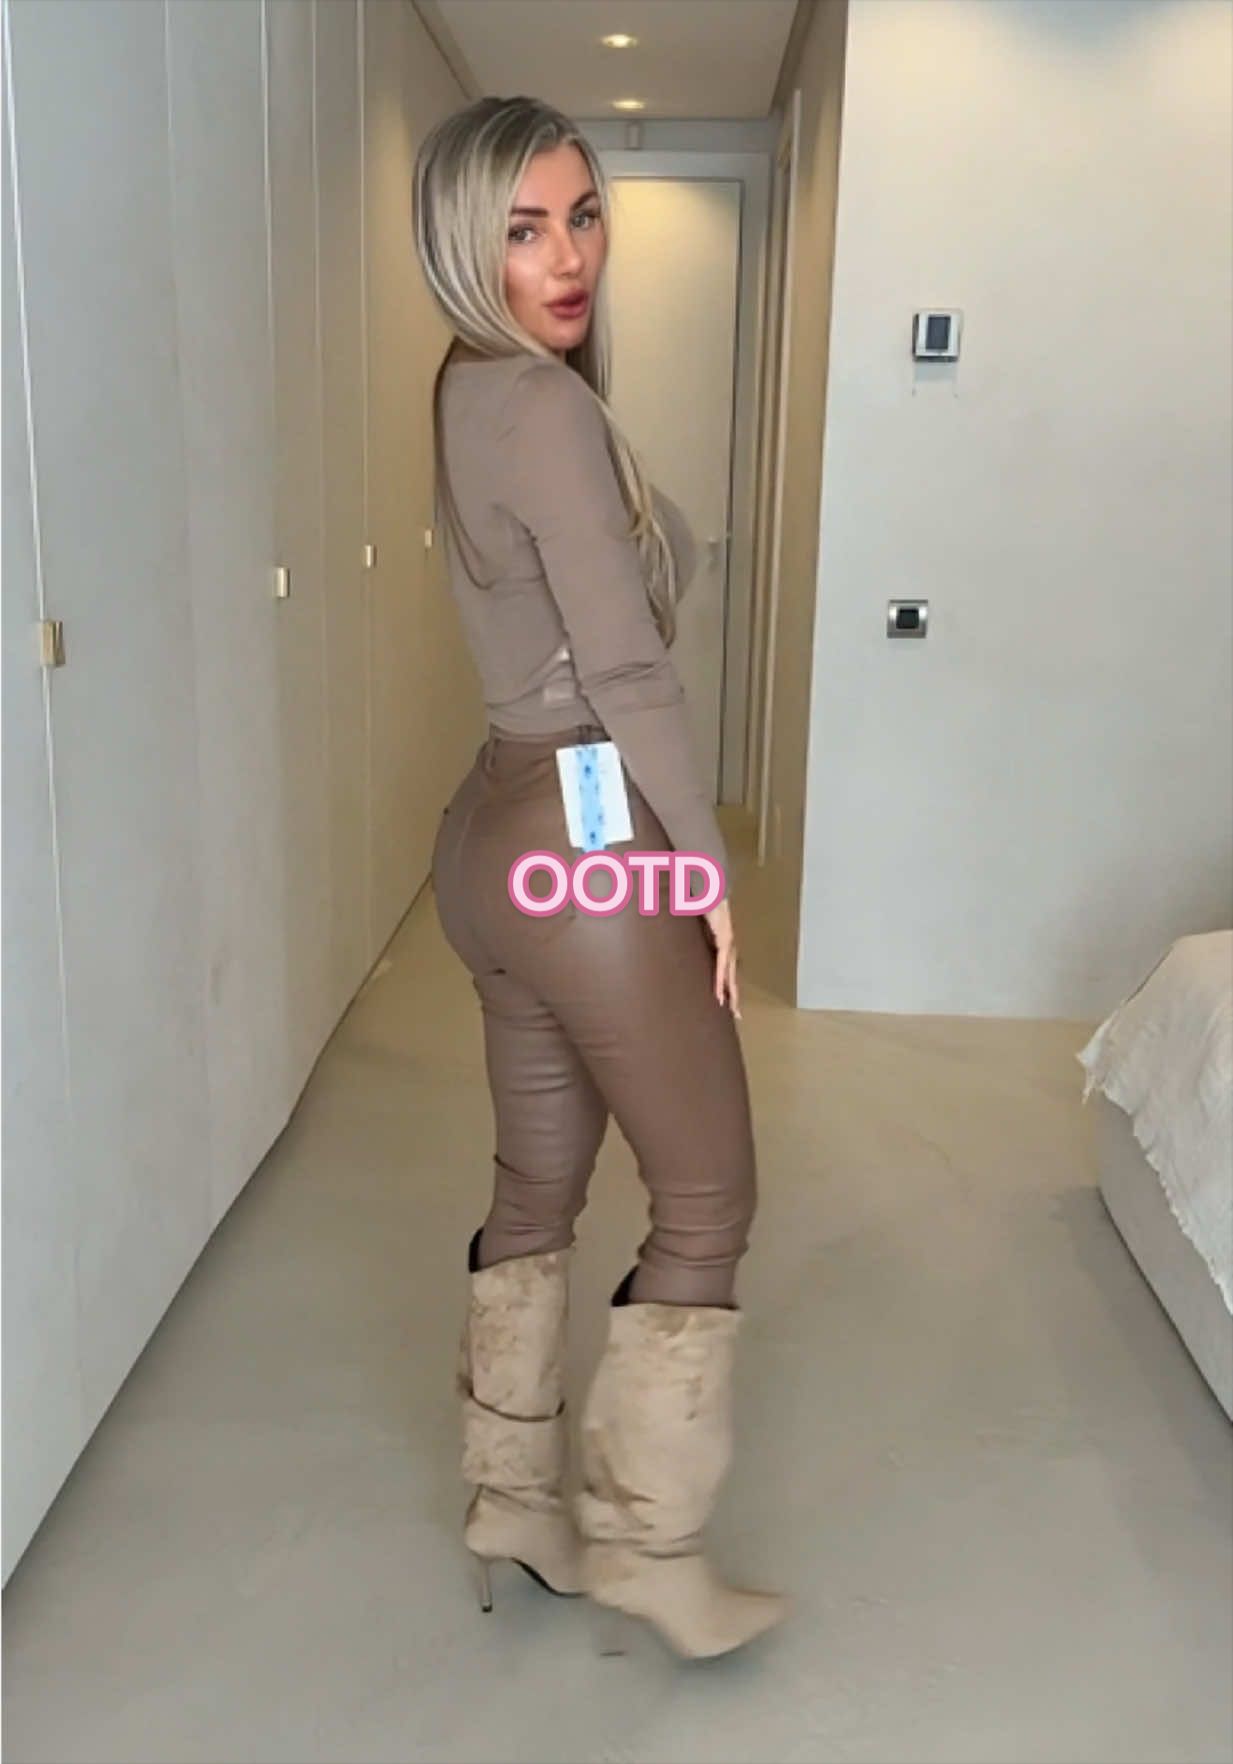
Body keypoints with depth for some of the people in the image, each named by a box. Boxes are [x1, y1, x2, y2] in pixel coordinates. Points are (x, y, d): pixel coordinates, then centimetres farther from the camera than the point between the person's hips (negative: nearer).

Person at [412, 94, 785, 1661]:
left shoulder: (482, 396, 14)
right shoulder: (540, 401, -15)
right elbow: (623, 665, -18)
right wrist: (711, 864, -10)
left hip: (501, 833, 9)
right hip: (587, 844, -9)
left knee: (537, 1184, 17)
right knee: (706, 1197, 5)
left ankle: (513, 1503, 32)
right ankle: (647, 1545, 19)